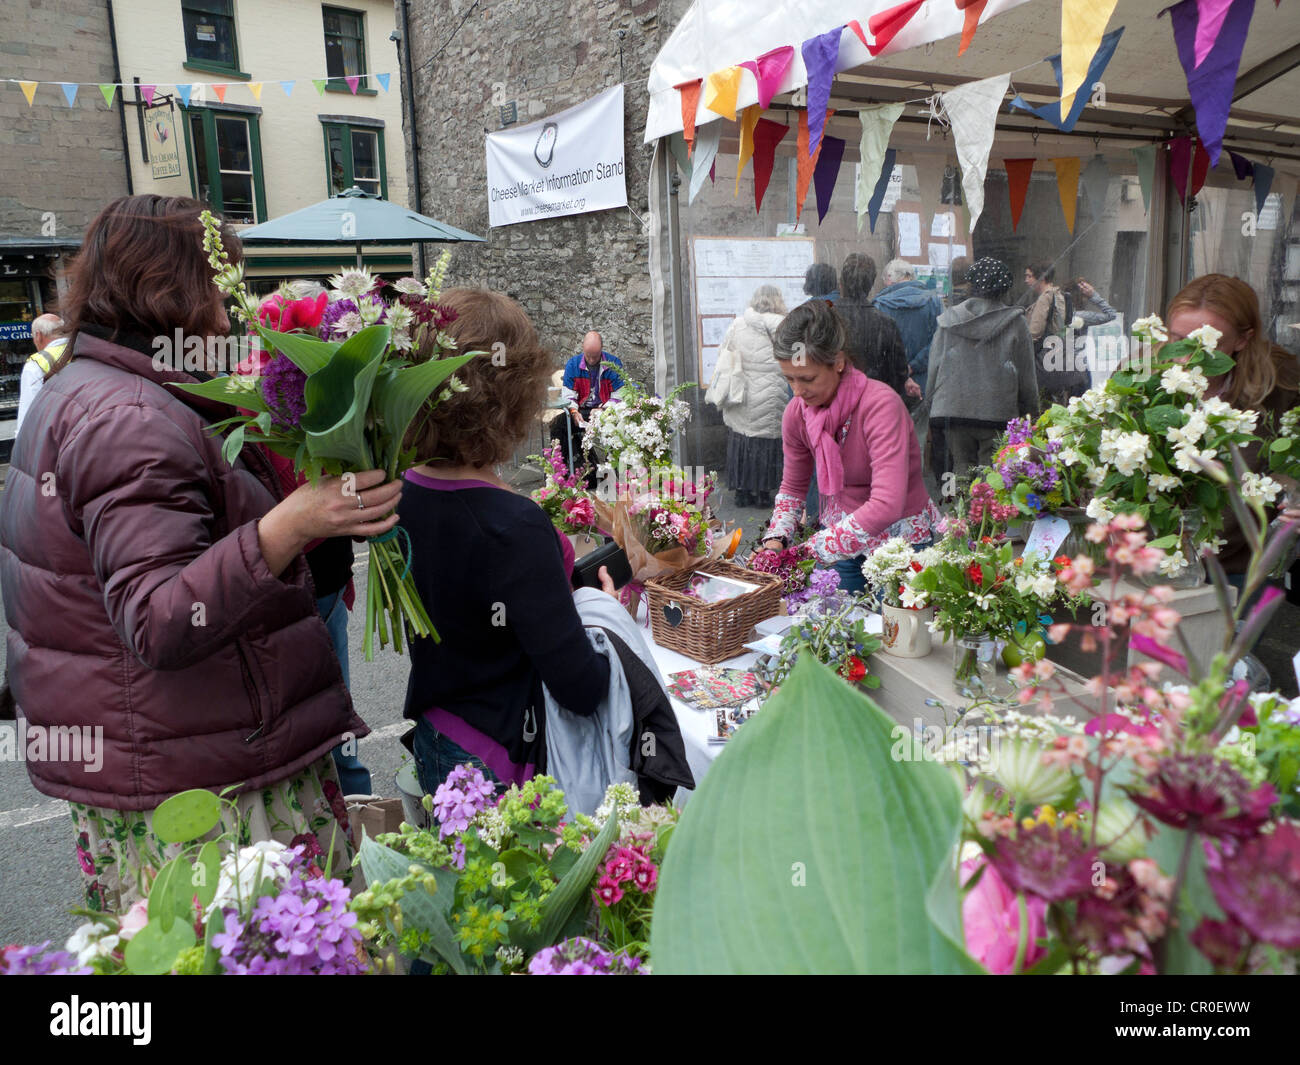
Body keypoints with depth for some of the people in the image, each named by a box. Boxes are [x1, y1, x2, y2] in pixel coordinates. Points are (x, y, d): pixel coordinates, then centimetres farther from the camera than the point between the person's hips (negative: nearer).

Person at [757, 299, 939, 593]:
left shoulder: (880, 404, -25)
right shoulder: (797, 412, -7)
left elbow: (886, 506, -34)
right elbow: (792, 487, 9)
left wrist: (813, 549, -34)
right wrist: (775, 539, -9)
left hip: (901, 541, -5)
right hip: (843, 537, 5)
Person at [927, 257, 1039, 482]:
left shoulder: (948, 320, 4)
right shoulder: (1015, 323, -1)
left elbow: (934, 367, 8)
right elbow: (1027, 376, 3)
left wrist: (933, 405, 17)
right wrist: (1031, 413, 13)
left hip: (952, 410, 2)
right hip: (998, 413, -2)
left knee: (961, 468, 8)